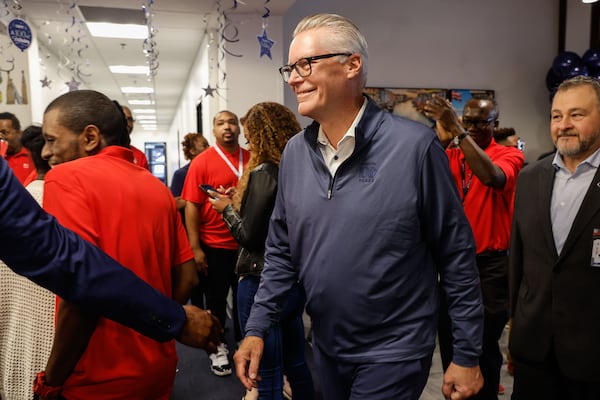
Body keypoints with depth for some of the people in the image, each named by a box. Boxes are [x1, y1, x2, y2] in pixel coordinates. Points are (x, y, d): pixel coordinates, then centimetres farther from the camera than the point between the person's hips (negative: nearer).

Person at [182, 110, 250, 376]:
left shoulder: (252, 159, 2)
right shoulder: (201, 162, -7)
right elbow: (192, 206, -8)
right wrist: (195, 248, -12)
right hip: (215, 244, -2)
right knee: (216, 297, 11)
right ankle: (218, 347, 29)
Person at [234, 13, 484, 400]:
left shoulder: (415, 145, -18)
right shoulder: (295, 152, -2)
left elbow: (457, 255, -12)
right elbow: (281, 252, 4)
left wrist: (467, 354, -8)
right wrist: (257, 328, 0)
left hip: (394, 351, -5)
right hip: (325, 346, 5)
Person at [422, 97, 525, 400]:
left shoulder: (510, 155, -4)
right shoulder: (450, 156, 7)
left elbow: (492, 177, -27)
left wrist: (458, 131, -30)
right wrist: (442, 141, -21)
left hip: (489, 265, -4)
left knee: (484, 347, 6)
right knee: (449, 343, 15)